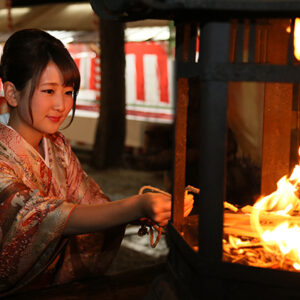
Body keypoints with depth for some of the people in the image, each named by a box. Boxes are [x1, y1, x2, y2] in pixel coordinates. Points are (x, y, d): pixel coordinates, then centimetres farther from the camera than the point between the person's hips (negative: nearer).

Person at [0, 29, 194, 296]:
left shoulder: (57, 146, 5)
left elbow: (92, 204, 0)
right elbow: (51, 218, -28)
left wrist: (149, 208, -18)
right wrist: (137, 207, -38)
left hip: (60, 283, 6)